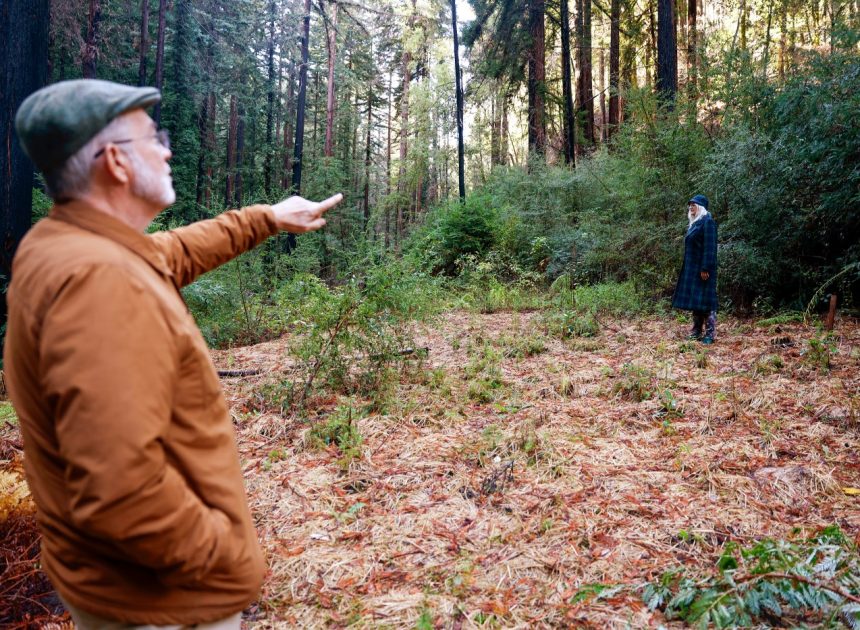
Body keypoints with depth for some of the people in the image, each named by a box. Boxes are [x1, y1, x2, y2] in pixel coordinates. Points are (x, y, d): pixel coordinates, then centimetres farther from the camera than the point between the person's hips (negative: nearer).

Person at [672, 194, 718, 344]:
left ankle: (710, 334, -2)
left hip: (702, 268, -9)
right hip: (692, 268, 9)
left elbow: (709, 247, -17)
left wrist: (705, 268, -22)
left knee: (705, 299, -7)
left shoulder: (707, 222, -11)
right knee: (694, 299, 11)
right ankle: (697, 331, 18)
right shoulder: (694, 223, 16)